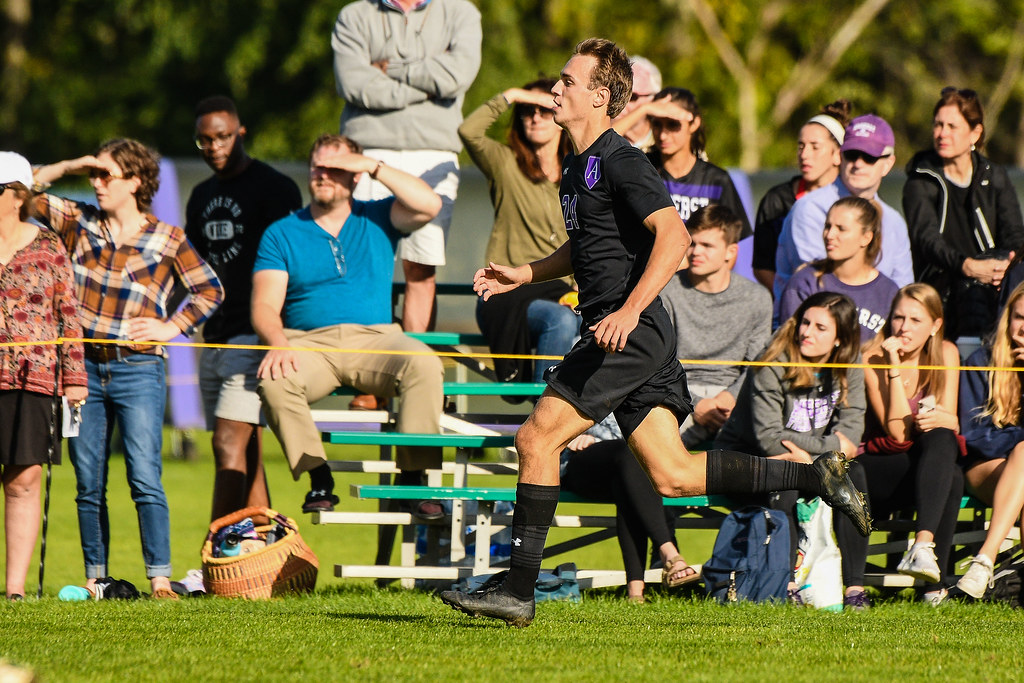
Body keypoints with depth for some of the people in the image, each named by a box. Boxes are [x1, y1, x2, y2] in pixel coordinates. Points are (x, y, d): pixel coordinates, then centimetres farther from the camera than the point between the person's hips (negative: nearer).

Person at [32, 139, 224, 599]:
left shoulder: (166, 240, 2)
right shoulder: (79, 223, 9)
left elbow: (209, 290, 9)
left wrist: (173, 327, -2)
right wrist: (69, 166, 1)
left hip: (138, 370, -3)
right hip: (83, 366, 3)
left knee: (145, 479, -12)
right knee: (89, 484, 6)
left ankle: (160, 579, -12)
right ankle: (94, 578, 12)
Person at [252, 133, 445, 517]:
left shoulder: (377, 220, 17)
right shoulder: (282, 234, 13)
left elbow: (428, 205, -3)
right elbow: (265, 306, 2)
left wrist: (374, 167, -2)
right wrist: (277, 344, -20)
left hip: (375, 339, 0)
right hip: (309, 344, 0)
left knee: (423, 364, -32)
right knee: (273, 380, -34)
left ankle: (414, 476, -28)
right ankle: (318, 478, -24)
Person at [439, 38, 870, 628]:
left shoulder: (619, 162, -13)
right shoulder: (578, 165, 18)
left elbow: (674, 236, -23)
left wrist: (628, 311, -31)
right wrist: (525, 275, 22)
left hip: (632, 333, -10)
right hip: (616, 332, 10)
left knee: (538, 439, -10)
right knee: (673, 475, 6)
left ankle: (519, 591, -8)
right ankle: (817, 477, 10)